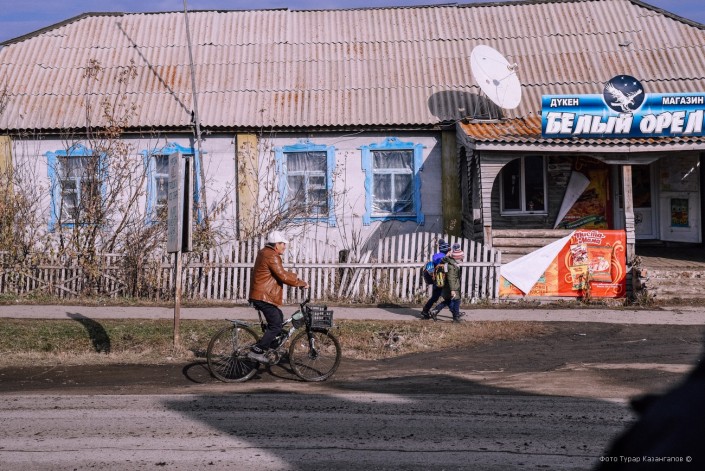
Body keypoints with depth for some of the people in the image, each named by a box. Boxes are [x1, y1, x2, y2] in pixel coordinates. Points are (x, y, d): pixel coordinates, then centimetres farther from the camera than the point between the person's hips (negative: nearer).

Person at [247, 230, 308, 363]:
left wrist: (294, 276, 13)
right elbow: (283, 277, -20)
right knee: (276, 325, -8)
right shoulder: (272, 256, -16)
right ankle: (256, 352, -8)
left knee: (279, 317, 21)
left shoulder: (265, 253, 18)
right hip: (263, 297, -11)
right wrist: (301, 283, -10)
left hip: (260, 296, 11)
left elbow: (281, 273, 23)